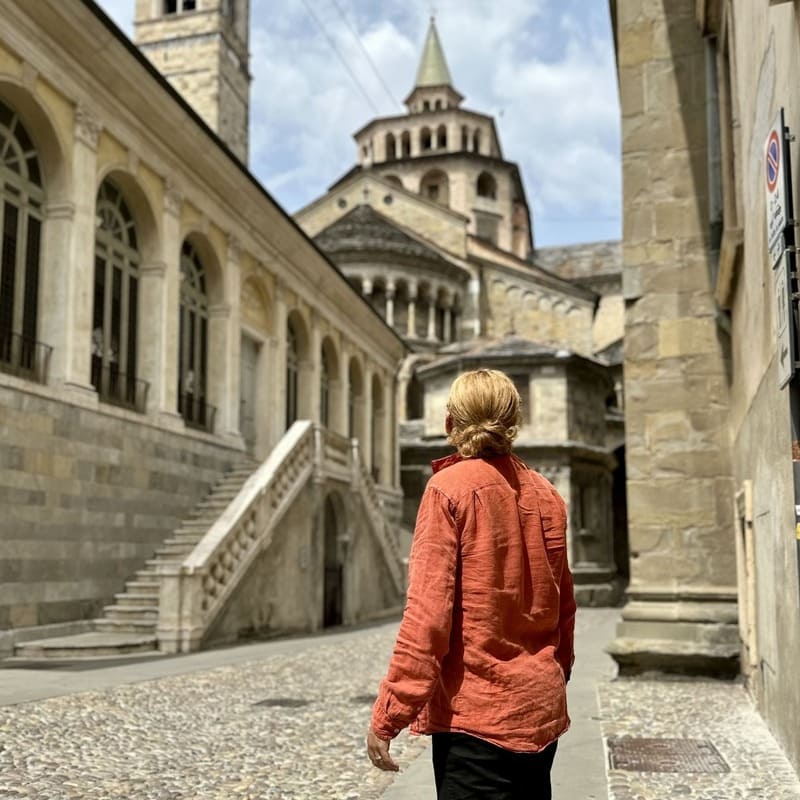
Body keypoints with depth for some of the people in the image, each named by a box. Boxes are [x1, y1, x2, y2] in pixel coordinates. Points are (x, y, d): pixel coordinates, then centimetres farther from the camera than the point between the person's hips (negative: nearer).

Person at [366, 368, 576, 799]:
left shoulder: (449, 488, -11)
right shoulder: (546, 495, 6)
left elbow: (427, 612, -17)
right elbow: (563, 606, 13)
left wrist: (387, 715, -13)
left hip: (476, 714, -6)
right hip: (541, 711, 6)